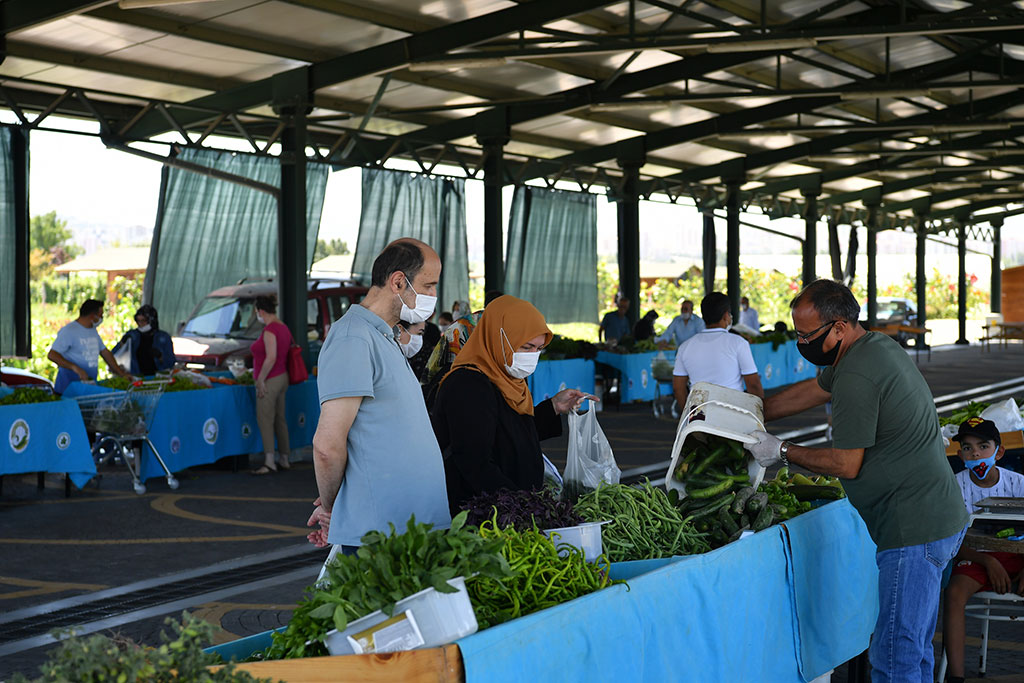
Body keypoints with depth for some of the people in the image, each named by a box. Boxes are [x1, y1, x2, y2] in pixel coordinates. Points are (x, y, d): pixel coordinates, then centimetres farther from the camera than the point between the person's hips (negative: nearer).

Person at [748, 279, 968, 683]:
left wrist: (782, 452, -4)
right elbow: (811, 391, 25)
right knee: (913, 647, 18)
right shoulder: (876, 346, 13)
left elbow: (846, 465, -16)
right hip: (939, 517, 11)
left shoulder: (857, 376, -20)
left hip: (915, 531, -11)